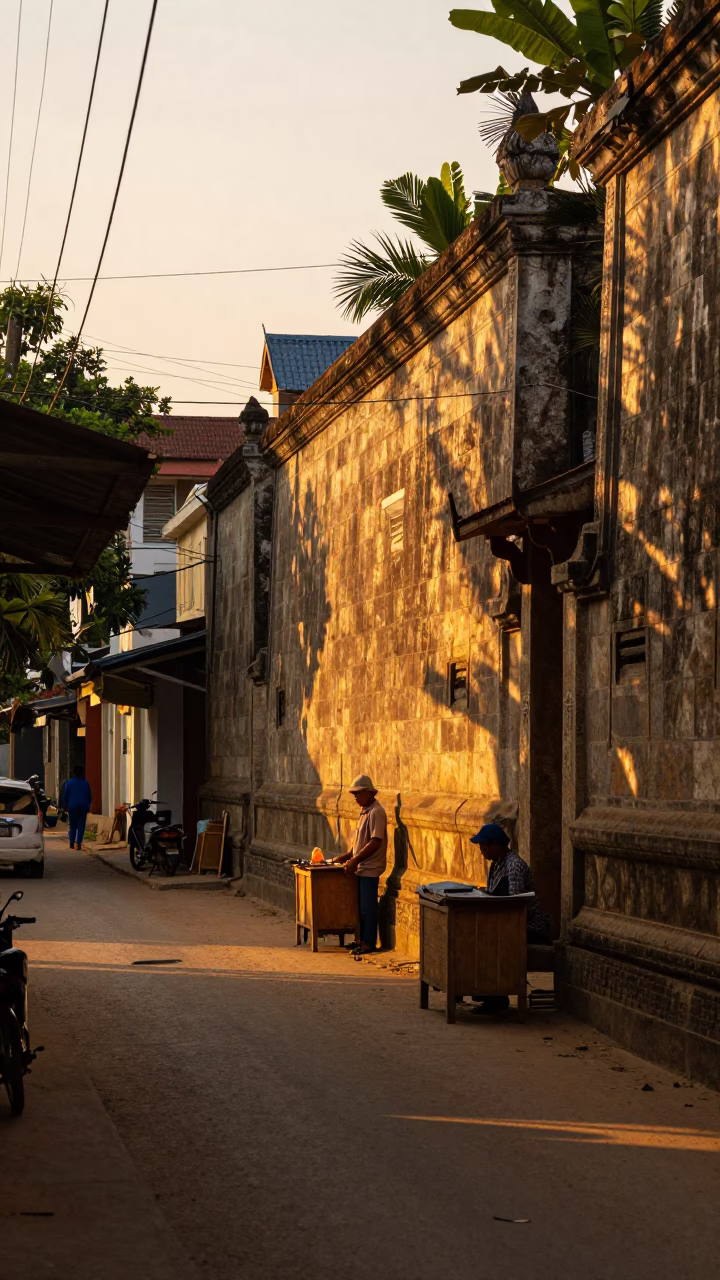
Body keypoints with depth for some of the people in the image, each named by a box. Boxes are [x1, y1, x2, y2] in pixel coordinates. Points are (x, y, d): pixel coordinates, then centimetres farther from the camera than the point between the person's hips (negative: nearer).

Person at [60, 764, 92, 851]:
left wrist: (64, 806, 12)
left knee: (72, 826, 10)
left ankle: (72, 843, 6)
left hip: (72, 807, 0)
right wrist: (88, 806, 21)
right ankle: (78, 843, -14)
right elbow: (90, 796, 8)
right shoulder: (86, 783, 4)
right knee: (81, 826, 0)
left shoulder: (69, 782, -1)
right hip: (83, 807, 0)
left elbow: (65, 796, 0)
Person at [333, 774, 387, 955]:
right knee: (361, 906, 12)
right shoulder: (365, 811, 14)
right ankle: (362, 940, 18)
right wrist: (347, 856, 14)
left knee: (367, 907, -4)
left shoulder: (376, 812, -16)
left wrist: (355, 860, -22)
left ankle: (369, 943, 0)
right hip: (361, 867, 9)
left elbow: (375, 842, -22)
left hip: (370, 868, -9)